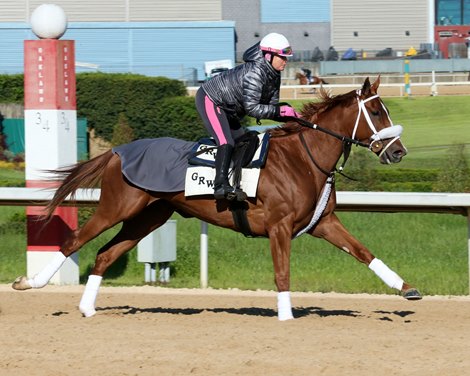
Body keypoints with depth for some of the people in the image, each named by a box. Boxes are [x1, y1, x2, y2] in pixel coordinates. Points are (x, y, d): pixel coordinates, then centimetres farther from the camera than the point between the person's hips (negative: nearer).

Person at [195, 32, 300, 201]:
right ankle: (221, 185, -34)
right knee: (226, 142, -25)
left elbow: (271, 105, 2)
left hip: (229, 110, 11)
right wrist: (280, 111, -34)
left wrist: (290, 115, -15)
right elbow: (252, 108, -35)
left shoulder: (274, 75, -1)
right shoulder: (254, 73, -31)